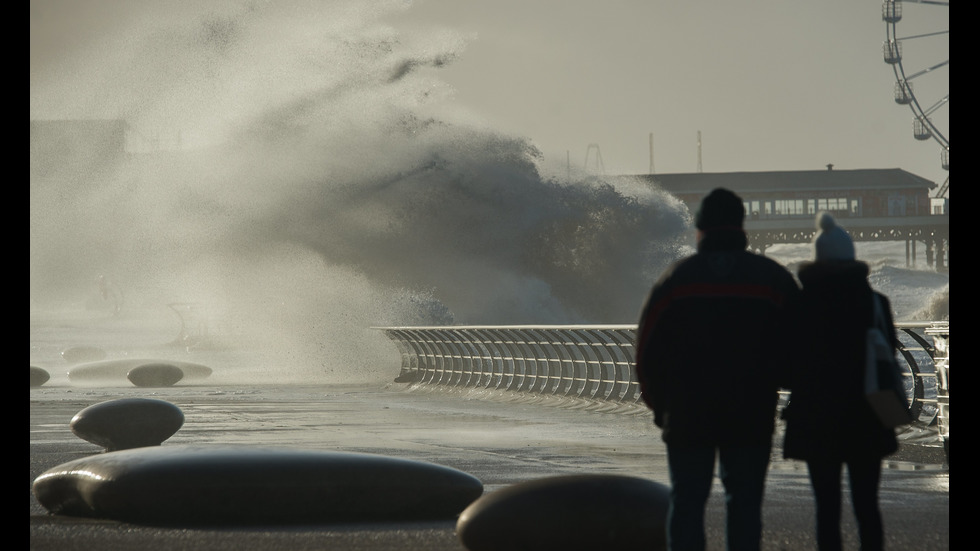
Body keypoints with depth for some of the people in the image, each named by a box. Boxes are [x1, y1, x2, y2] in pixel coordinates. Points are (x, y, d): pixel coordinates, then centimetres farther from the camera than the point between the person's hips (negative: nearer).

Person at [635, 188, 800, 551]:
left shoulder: (676, 279, -3)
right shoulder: (774, 279, 1)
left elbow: (648, 349, 0)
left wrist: (659, 402, 12)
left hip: (688, 414, -1)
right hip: (752, 413, 1)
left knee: (687, 501, 4)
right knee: (744, 501, 7)